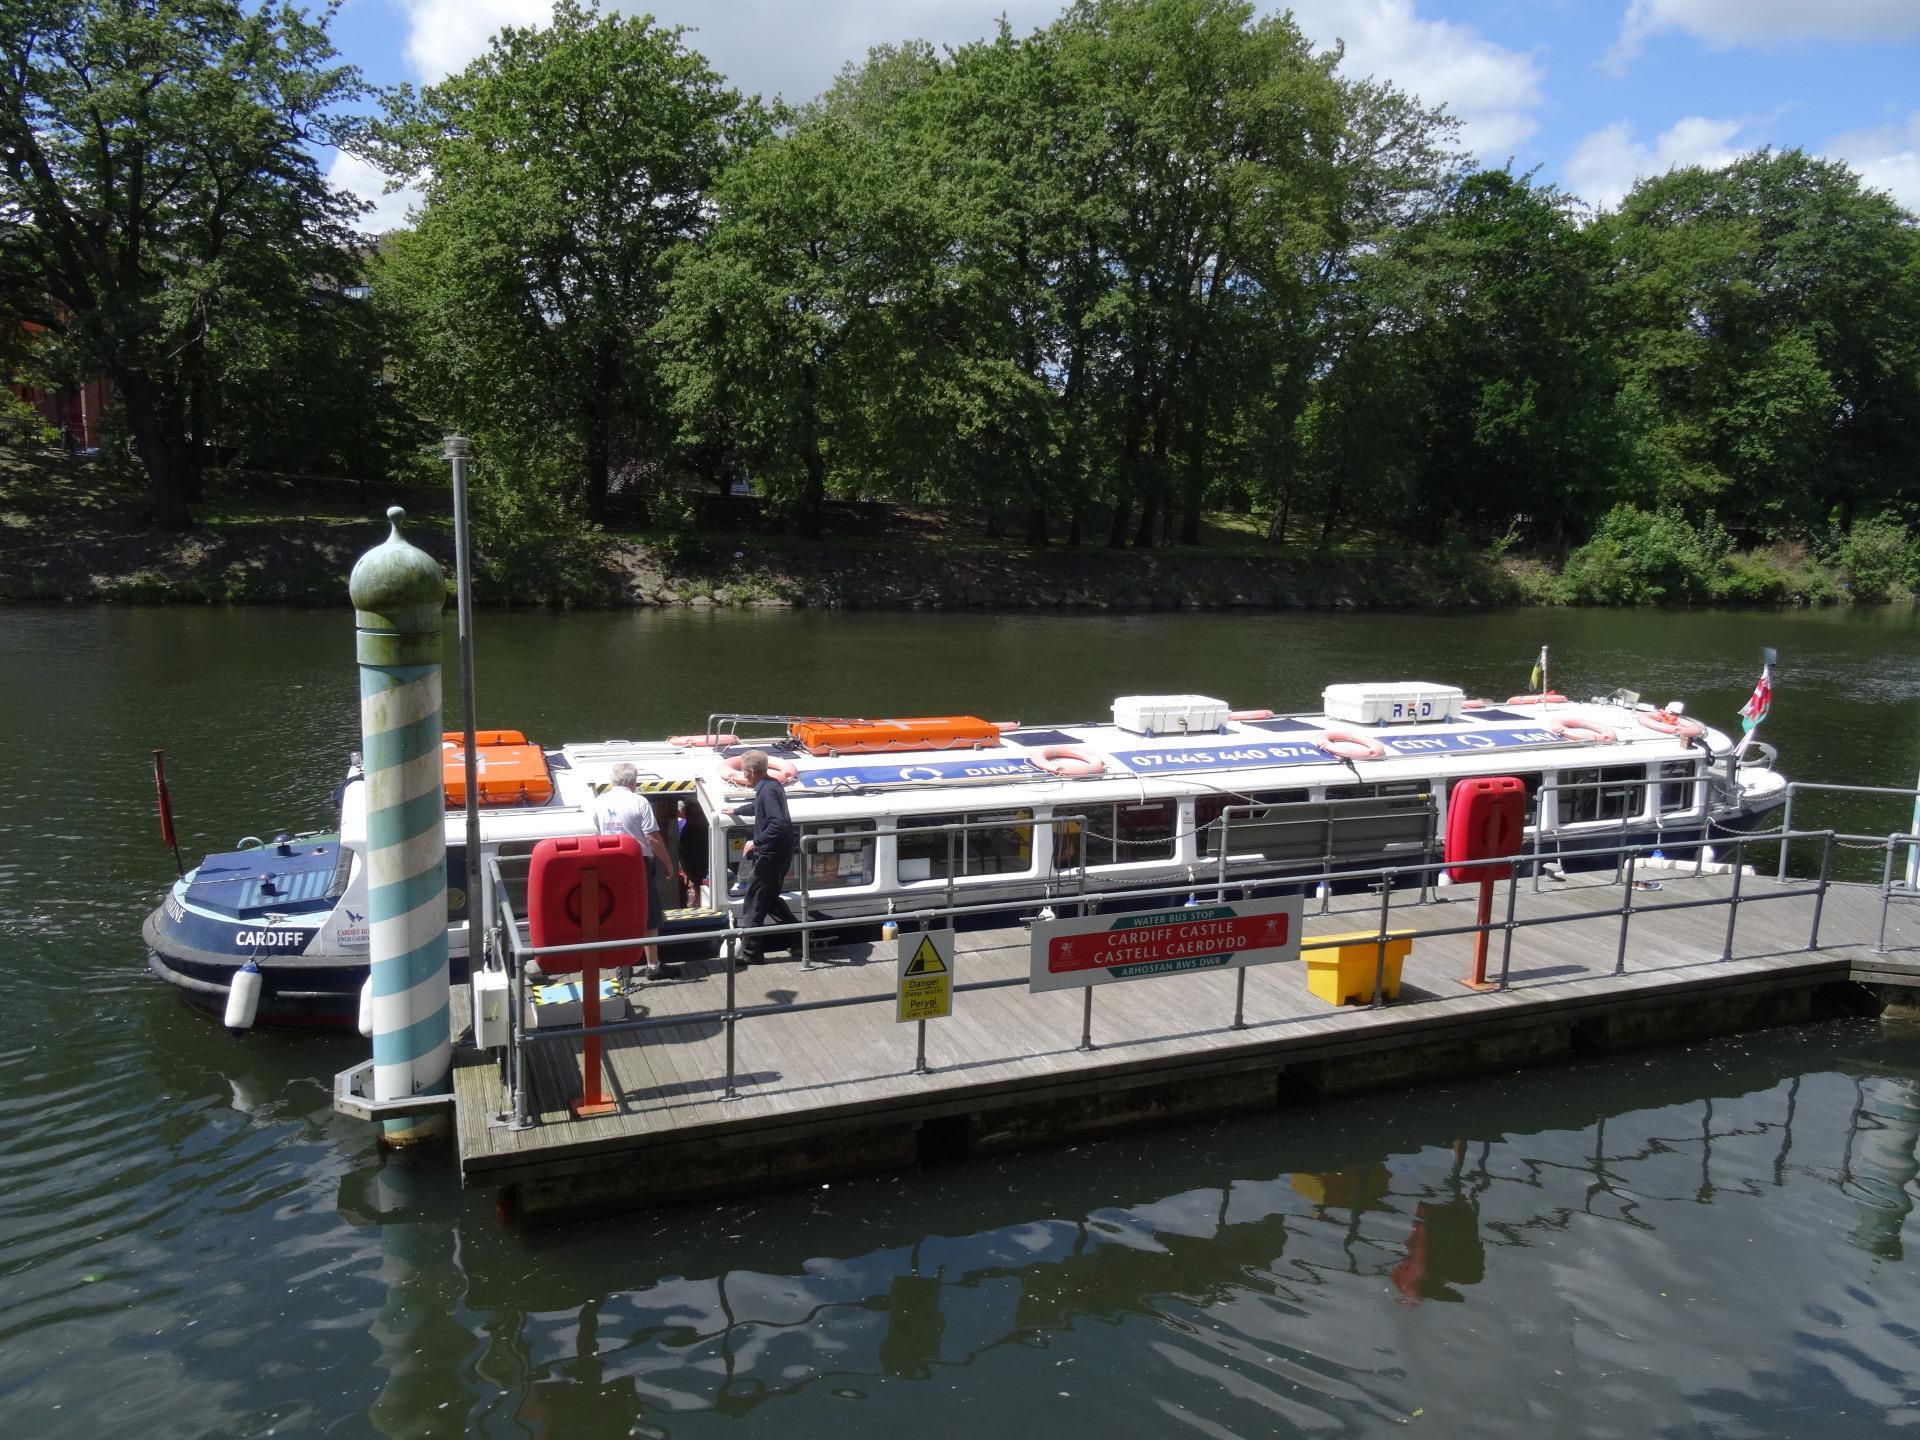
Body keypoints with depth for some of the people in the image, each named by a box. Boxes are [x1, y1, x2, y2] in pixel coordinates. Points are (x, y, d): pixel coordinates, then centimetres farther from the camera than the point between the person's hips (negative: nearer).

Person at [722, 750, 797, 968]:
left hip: (770, 857, -10)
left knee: (753, 905, 0)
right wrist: (737, 810, 49)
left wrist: (757, 842, -25)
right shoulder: (772, 785, 10)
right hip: (779, 855, 10)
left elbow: (779, 823, -34)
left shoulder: (768, 791, -22)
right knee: (770, 899, 23)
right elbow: (759, 807, 33)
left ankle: (750, 954, 8)